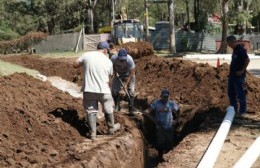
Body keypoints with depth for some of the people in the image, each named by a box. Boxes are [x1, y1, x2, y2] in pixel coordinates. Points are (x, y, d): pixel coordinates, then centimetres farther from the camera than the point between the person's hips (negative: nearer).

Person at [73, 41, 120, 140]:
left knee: (91, 111, 13)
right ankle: (111, 128, 38)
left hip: (88, 89, 1)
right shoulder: (108, 62, -1)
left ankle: (93, 133, 15)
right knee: (108, 110, 21)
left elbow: (75, 65, 5)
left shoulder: (86, 55, -3)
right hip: (103, 90, -1)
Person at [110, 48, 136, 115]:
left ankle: (131, 110, -4)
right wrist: (115, 72, -17)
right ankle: (117, 107, 18)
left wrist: (126, 84, -30)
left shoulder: (129, 60, -35)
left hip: (128, 75, -2)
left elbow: (131, 73, -27)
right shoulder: (114, 58, -28)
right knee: (114, 90, 0)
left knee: (131, 91, -11)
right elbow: (112, 65, -2)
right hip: (118, 75, 3)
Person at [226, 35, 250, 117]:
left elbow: (247, 60, -23)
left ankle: (242, 111, 5)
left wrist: (242, 71, -19)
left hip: (239, 76, -10)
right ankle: (234, 109, 25)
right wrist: (231, 71, 15)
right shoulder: (235, 49, 12)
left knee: (240, 94, -3)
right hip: (232, 75, 10)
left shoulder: (240, 49, -17)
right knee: (231, 93, 15)